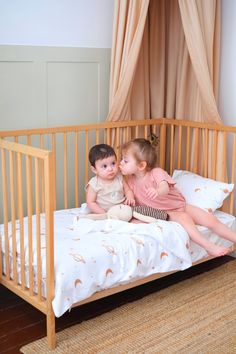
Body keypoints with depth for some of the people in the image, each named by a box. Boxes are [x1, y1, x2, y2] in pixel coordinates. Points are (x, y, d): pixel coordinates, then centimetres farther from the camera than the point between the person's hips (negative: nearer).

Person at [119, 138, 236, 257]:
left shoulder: (156, 172, -17)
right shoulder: (131, 180, -5)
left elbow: (165, 188, -39)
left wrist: (157, 192, -63)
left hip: (179, 205, 0)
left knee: (211, 220, -10)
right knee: (183, 218, -33)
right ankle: (209, 247, -36)